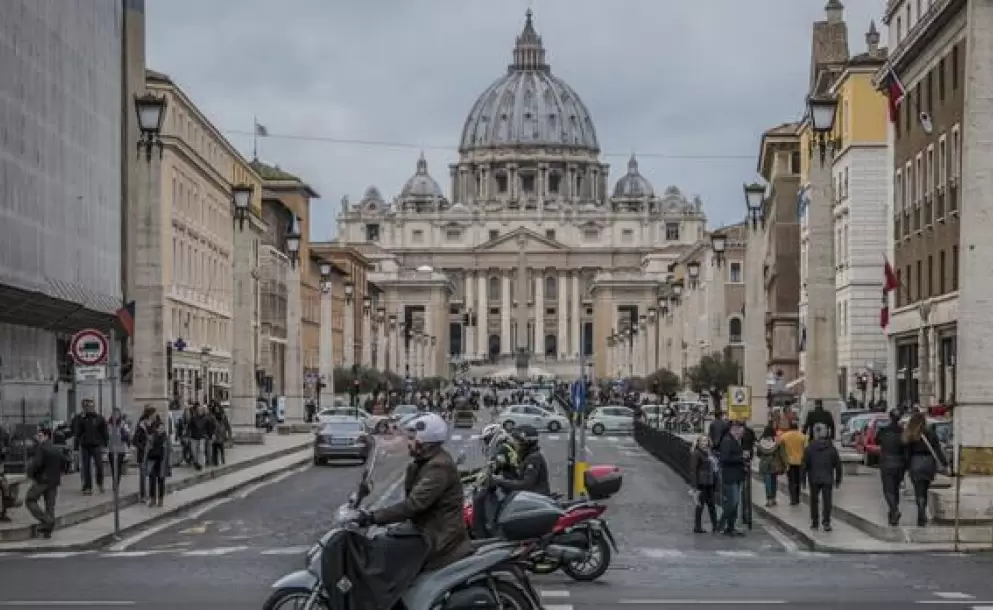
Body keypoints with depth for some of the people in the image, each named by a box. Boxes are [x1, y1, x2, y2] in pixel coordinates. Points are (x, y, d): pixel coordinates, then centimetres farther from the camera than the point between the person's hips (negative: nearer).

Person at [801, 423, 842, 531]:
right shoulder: (832, 449, -1)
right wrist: (838, 479, 13)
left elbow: (805, 465, -4)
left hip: (814, 479, 0)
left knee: (814, 500, 12)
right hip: (827, 479, 0)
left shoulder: (809, 448, -6)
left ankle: (814, 522, 16)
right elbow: (838, 465, 4)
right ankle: (826, 523, -5)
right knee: (826, 500, 1)